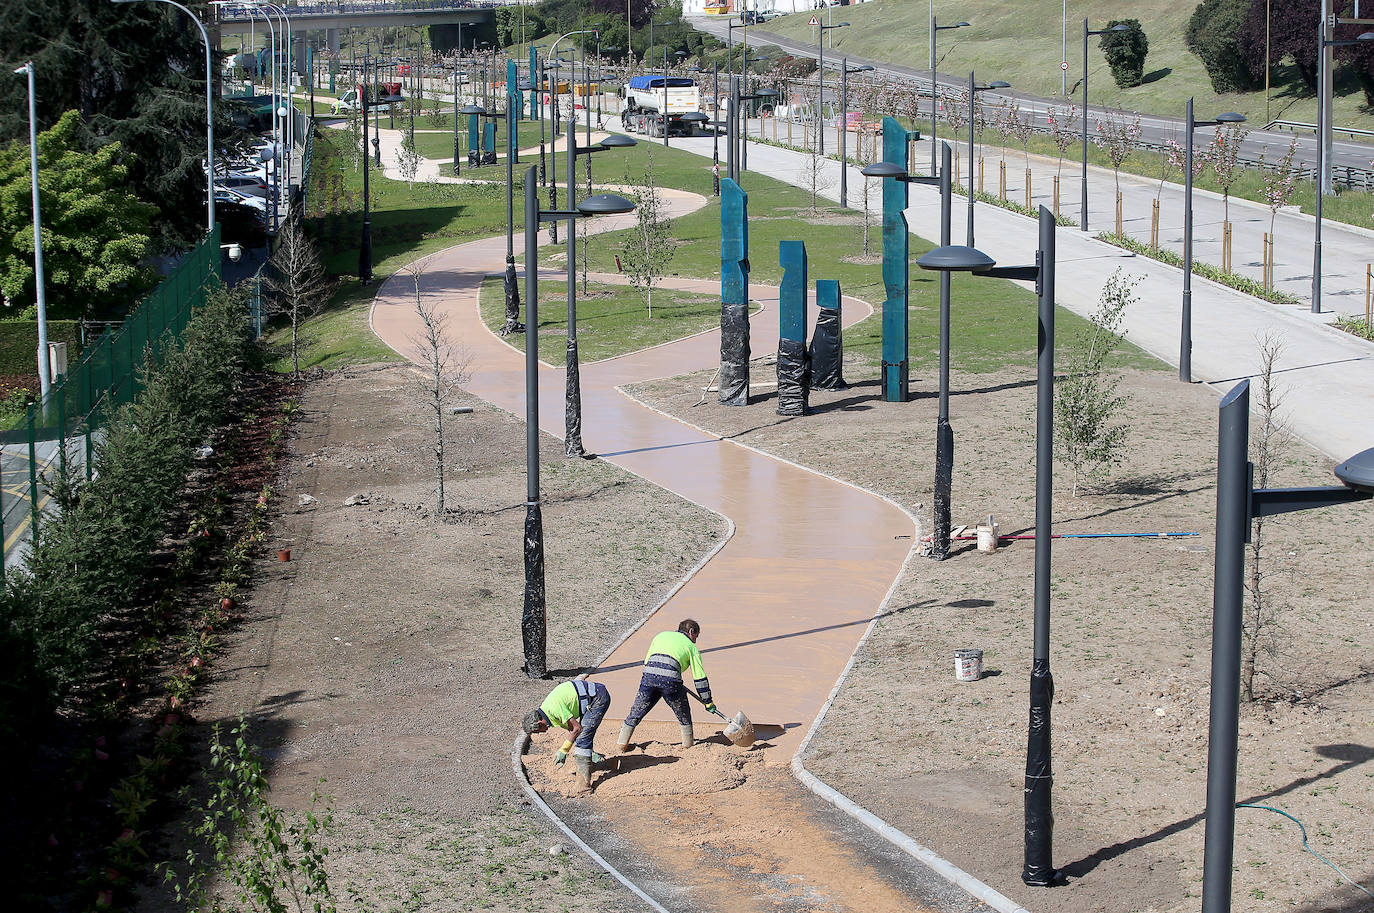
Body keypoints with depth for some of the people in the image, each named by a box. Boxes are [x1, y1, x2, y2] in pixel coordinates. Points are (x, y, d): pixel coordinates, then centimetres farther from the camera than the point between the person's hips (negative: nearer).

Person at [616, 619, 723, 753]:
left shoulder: (661, 635, 30)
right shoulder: (691, 647, 20)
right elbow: (700, 678, 17)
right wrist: (708, 701, 25)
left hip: (649, 673, 2)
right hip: (670, 679, -2)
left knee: (636, 712, 15)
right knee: (684, 715, 20)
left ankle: (622, 743, 16)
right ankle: (688, 744, 28)